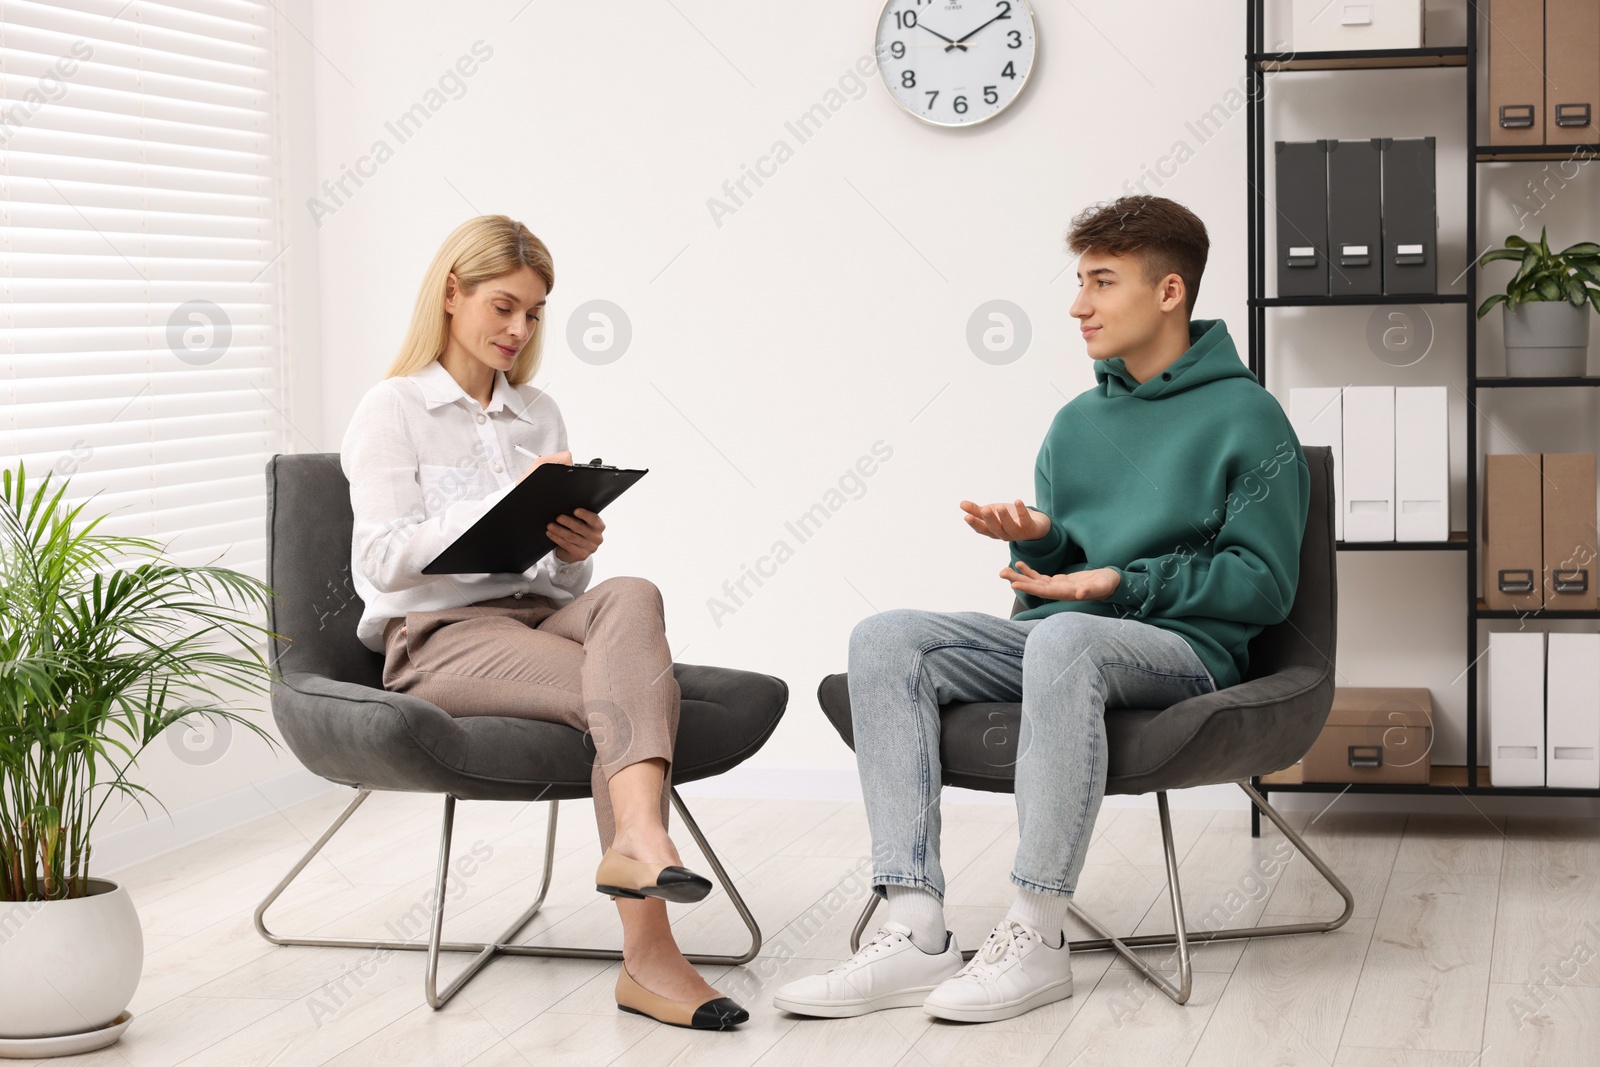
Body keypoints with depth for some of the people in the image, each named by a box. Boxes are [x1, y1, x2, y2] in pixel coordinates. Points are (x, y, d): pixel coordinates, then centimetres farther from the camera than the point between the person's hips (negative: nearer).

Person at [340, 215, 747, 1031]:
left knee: (630, 597, -33)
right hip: (438, 637, -5)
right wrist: (507, 501, -18)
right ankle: (647, 951, -45)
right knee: (633, 688, -31)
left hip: (540, 618, 5)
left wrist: (576, 549, -6)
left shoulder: (540, 414, 21)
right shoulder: (391, 411, 5)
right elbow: (385, 560, -9)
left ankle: (636, 839, -53)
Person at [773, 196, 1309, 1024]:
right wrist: (1037, 539, -3)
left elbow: (1264, 584, -6)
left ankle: (1036, 938, -36)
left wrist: (1122, 581, -13)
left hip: (1187, 646, -6)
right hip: (1054, 638, 6)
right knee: (885, 639, -19)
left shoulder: (1246, 418, 2)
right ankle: (915, 931, -30)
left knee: (1064, 638, -41)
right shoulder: (1077, 423, 21)